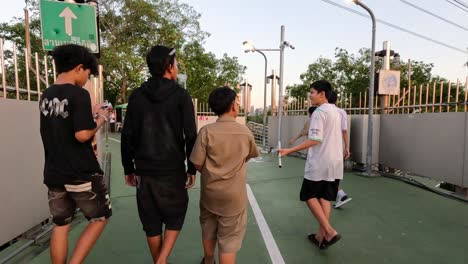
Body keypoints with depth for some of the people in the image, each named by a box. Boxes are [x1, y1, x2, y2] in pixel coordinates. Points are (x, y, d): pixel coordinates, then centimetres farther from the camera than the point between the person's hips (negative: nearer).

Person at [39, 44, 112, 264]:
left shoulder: (46, 96, 9)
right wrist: (101, 118, -6)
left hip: (54, 174, 7)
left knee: (60, 225, 16)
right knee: (100, 217, 12)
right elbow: (82, 134, -22)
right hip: (81, 173, -7)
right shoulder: (79, 94, -15)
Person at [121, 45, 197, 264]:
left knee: (151, 222, 14)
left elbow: (128, 136, 3)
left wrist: (128, 168, 11)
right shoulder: (181, 95, -6)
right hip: (173, 170, -3)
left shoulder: (137, 96, 4)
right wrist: (192, 168, 0)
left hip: (145, 170, 3)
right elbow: (190, 136, -8)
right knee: (175, 215, 15)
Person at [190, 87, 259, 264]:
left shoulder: (206, 131, -14)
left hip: (210, 193, 2)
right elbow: (251, 155, 10)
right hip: (234, 195, -1)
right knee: (229, 242, 9)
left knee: (208, 232, 24)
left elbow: (197, 163, -11)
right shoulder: (245, 132, -8)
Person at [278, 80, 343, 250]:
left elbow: (314, 140, -22)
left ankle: (329, 232, 0)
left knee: (309, 196, 6)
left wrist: (289, 150, -21)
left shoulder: (319, 112, -14)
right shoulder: (335, 111, 13)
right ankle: (322, 236, 18)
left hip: (320, 164, -8)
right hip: (335, 162, 8)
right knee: (324, 198, 13)